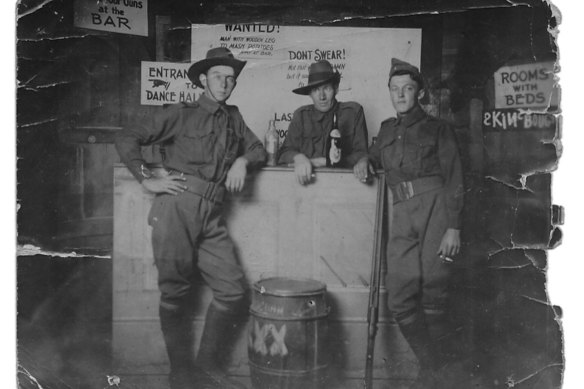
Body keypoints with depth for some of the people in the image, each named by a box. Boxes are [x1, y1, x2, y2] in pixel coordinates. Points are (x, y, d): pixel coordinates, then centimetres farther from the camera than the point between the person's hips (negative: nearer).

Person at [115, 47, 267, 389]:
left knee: (233, 291, -2)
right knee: (176, 290, 0)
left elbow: (259, 150, 28)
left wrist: (243, 160, 7)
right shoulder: (182, 114, 8)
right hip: (176, 206, -4)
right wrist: (148, 180, -3)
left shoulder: (234, 118, 22)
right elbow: (127, 138, 5)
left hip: (212, 215, 4)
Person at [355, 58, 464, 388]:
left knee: (433, 292, -8)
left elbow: (454, 179, 1)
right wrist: (366, 160, 17)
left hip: (435, 205, -4)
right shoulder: (388, 129, 22)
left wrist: (453, 227, -9)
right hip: (404, 213, 4)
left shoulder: (437, 128, 8)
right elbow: (377, 156, 42)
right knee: (401, 296, -6)